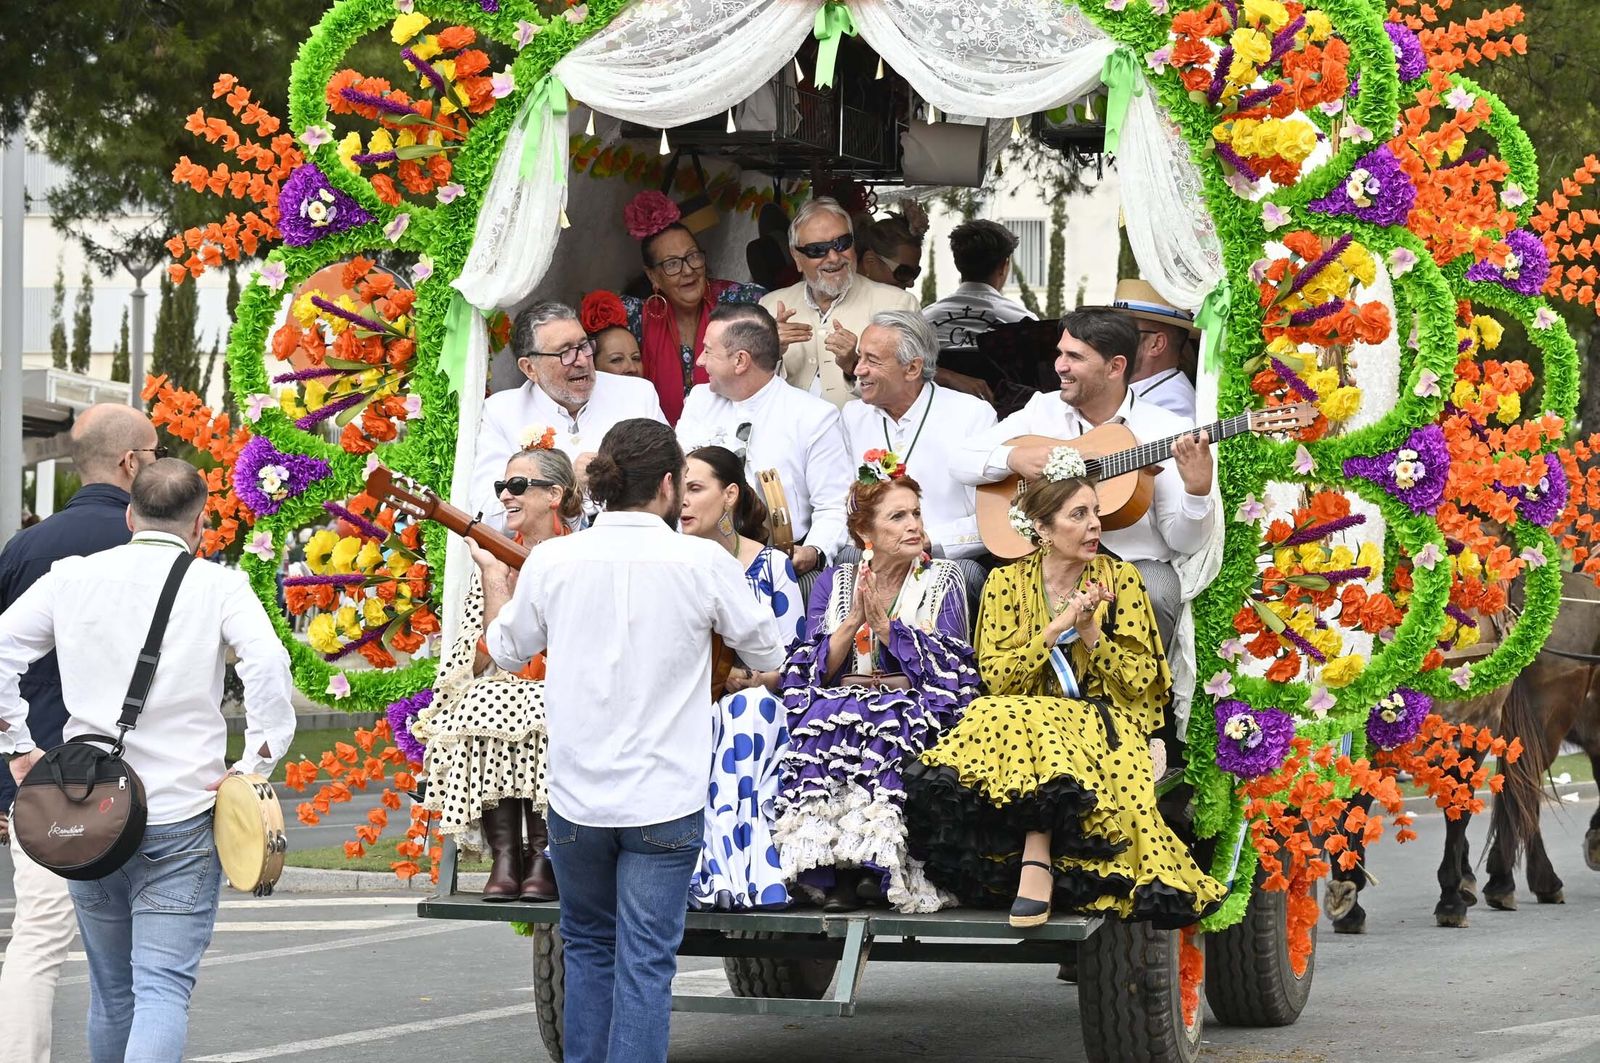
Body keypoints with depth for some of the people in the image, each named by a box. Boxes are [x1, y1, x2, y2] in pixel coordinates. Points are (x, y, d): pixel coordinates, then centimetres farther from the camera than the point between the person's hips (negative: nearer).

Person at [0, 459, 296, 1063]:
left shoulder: (72, 578, 6)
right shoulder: (219, 587, -3)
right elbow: (268, 668, -17)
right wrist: (254, 768, -9)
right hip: (181, 818, -3)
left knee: (111, 990, 17)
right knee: (163, 988, -8)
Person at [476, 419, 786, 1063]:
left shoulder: (551, 561, -4)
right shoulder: (703, 562, -10)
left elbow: (505, 652, 13)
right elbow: (769, 655, 3)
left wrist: (494, 579, 32)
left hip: (576, 797, 2)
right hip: (664, 801, -2)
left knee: (588, 947, 20)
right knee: (645, 962, 1)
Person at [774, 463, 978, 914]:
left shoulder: (942, 581, 9)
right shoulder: (833, 583, 14)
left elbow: (948, 669, -4)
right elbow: (810, 669, 3)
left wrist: (884, 622, -9)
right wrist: (854, 619, -9)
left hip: (912, 713, -2)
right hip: (838, 706, 2)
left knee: (883, 725, -36)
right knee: (826, 717, -33)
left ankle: (875, 862, -36)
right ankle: (830, 869, -35)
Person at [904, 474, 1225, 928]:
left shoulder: (1119, 579, 3)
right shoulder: (1007, 583, 4)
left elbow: (1140, 682, -2)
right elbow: (996, 678, -6)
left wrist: (1090, 631, -15)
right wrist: (1057, 627, -14)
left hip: (1104, 725, -1)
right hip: (1020, 715, 1)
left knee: (1030, 722, -35)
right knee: (1003, 716, -35)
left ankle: (1036, 862, -40)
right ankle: (1040, 861, -39)